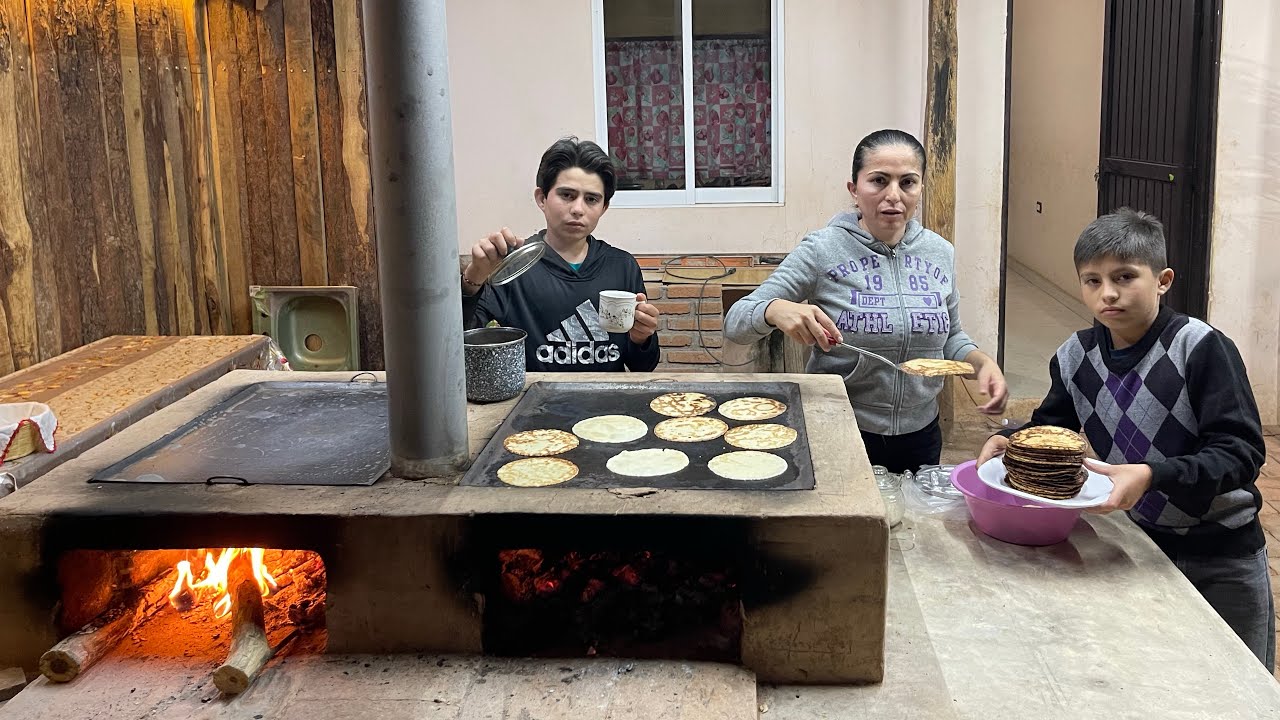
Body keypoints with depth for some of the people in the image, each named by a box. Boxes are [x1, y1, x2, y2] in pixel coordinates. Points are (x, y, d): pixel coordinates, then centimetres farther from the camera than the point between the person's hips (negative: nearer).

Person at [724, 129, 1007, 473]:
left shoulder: (940, 253, 0)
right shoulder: (822, 251, -13)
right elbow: (735, 324, -14)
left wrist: (982, 362, -6)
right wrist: (776, 310, -35)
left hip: (920, 435, 4)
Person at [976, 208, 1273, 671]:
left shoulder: (1200, 347, -22)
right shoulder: (1075, 356, -8)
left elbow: (1242, 451, -25)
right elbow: (1051, 426, 7)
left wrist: (1153, 475, -39)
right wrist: (1011, 441, -15)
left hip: (1222, 552, -3)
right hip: (1139, 541, 4)